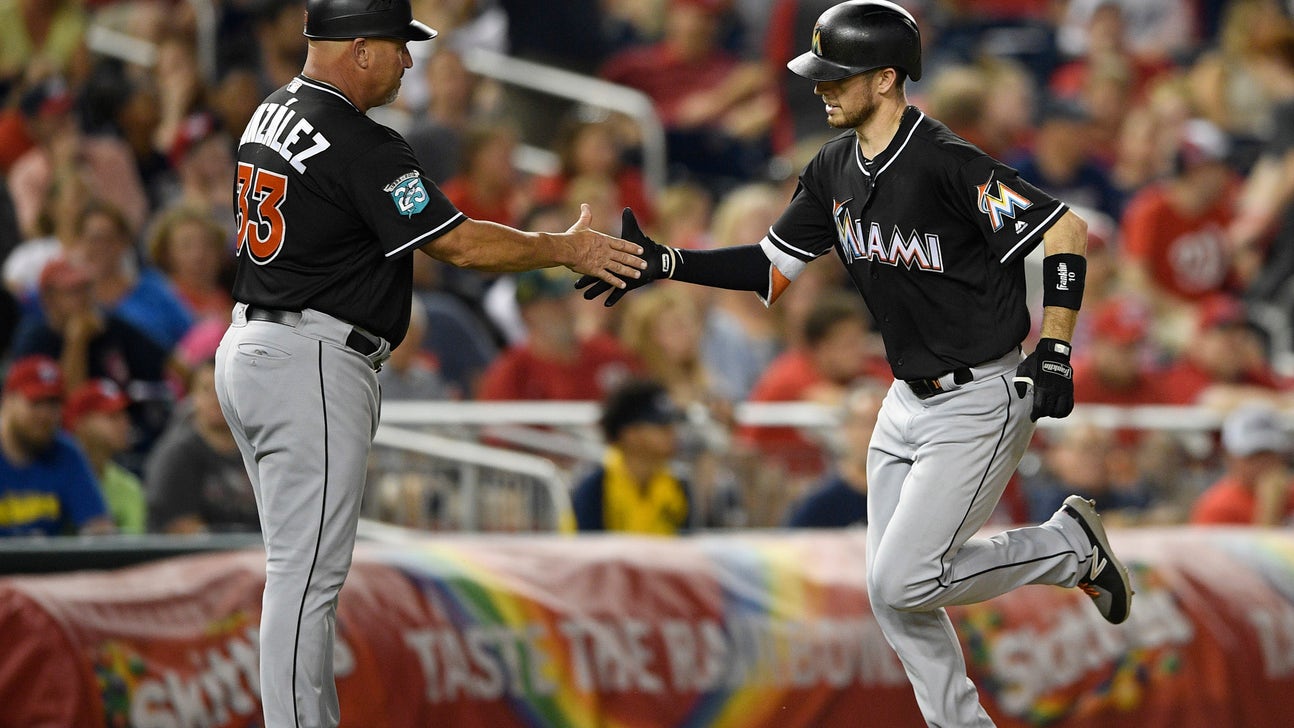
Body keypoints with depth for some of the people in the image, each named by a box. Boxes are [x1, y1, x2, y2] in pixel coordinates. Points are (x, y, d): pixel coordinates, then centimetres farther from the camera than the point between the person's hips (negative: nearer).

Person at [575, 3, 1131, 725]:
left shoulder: (947, 164, -23)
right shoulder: (836, 170, 3)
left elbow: (1068, 231, -21)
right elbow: (773, 267, 9)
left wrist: (1053, 354, -22)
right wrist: (664, 263, -3)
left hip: (982, 402, -9)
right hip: (910, 400, 9)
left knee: (905, 581, -13)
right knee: (893, 595, 8)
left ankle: (1070, 544, 7)